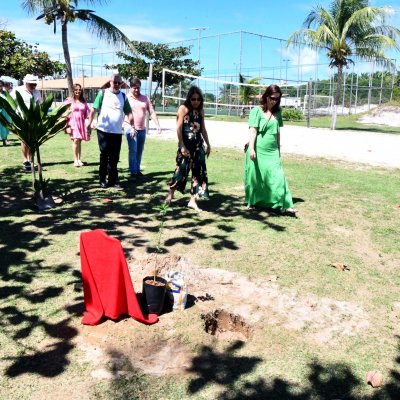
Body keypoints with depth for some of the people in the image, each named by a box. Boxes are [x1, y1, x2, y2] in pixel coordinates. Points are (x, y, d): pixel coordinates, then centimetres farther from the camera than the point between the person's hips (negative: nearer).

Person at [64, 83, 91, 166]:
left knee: (79, 141, 3)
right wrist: (67, 126, -8)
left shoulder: (83, 101, 13)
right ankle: (75, 160, -12)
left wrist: (89, 125, 8)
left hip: (81, 123, 3)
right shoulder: (69, 100, 3)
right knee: (75, 140, -16)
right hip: (73, 123, -3)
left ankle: (79, 159, 8)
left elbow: (87, 113, 14)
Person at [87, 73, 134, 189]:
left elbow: (129, 112, 7)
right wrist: (89, 124, -7)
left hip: (117, 131, 3)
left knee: (114, 157, 7)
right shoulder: (103, 93, 0)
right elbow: (93, 109, -1)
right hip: (103, 130, -3)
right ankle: (102, 179, 13)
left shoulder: (123, 96, 9)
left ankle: (113, 180, 15)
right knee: (104, 155, 4)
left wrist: (132, 126, -7)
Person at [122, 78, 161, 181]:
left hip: (142, 129, 4)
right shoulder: (126, 98, -2)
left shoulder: (145, 98, 9)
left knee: (139, 151, 9)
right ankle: (133, 173, -9)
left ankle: (137, 170, 19)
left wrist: (158, 125, -6)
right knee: (133, 151, -10)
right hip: (131, 129, -4)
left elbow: (152, 112, 5)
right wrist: (131, 128, -18)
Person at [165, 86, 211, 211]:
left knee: (199, 171, 3)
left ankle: (193, 200, 10)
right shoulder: (183, 108, -5)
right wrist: (182, 146, -17)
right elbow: (179, 128, -10)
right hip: (186, 144, -6)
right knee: (181, 169, -4)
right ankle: (170, 194, 18)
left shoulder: (200, 110, 11)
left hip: (198, 144, 6)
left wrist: (208, 144, 17)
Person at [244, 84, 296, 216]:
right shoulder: (257, 111, -2)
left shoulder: (277, 112, 10)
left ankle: (284, 206, -6)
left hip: (272, 151, 3)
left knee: (278, 176, -5)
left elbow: (278, 132, 16)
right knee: (255, 176, 6)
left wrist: (279, 149, 17)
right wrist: (251, 149, -13)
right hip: (258, 150, -3)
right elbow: (253, 131, -7)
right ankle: (252, 202, 23)